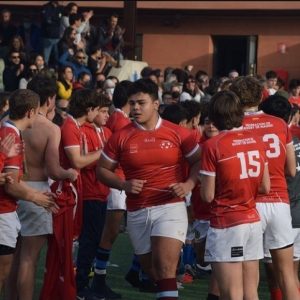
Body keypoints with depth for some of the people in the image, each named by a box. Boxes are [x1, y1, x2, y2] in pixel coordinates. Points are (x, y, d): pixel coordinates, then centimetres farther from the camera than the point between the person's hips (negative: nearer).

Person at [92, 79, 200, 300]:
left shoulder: (177, 133, -1)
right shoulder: (121, 137, 3)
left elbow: (199, 161, 6)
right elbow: (102, 169, 8)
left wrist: (188, 184, -11)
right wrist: (123, 185, -9)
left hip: (170, 207, -3)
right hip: (137, 213, 3)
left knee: (165, 267, -17)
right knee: (152, 271, 13)